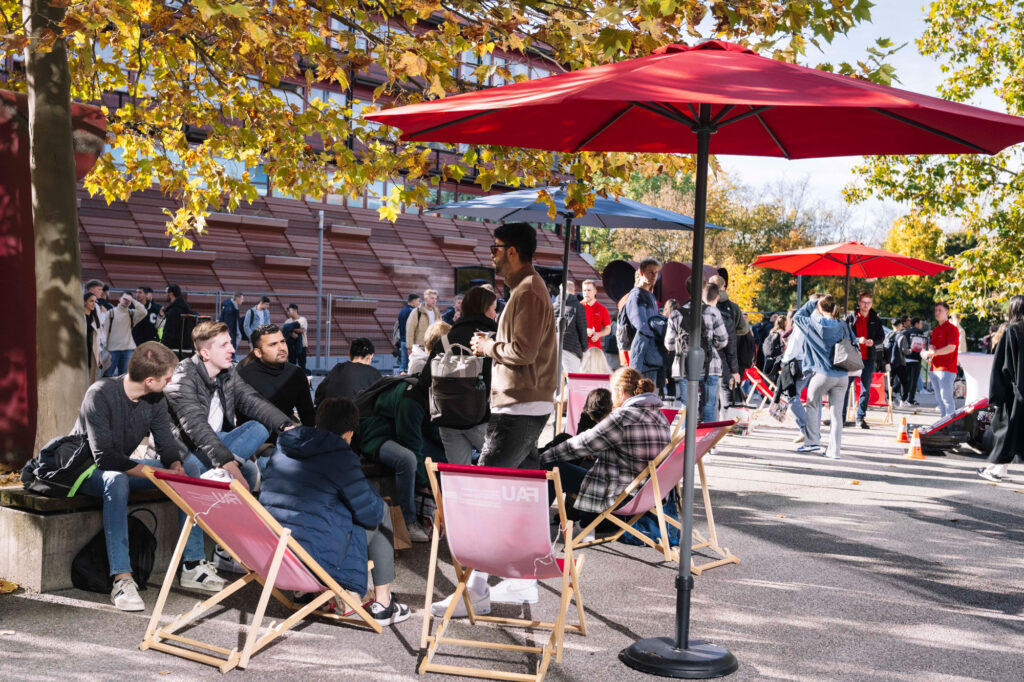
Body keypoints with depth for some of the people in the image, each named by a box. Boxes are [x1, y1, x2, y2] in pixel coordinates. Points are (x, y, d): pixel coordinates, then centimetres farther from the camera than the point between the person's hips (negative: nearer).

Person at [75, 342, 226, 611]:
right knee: (116, 479, -41)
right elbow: (104, 456, -29)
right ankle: (122, 579, -44)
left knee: (191, 465, -9)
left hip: (125, 468, 7)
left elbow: (166, 444, -2)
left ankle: (193, 565, -12)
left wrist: (176, 466, -26)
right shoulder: (101, 394, -25)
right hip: (87, 470, -7)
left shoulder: (156, 400, -4)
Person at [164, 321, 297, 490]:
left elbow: (252, 401, -3)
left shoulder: (228, 372, 5)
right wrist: (225, 460, -43)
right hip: (188, 449, -9)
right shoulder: (183, 378, -19)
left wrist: (285, 425, -21)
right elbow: (196, 425, -30)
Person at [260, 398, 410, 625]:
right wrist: (377, 502, 17)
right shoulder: (340, 457, -11)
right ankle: (382, 603, 17)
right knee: (382, 513, 14)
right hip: (316, 556, -8)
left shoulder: (282, 449, 11)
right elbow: (369, 511, -8)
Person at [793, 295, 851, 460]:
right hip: (843, 376, 3)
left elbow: (797, 317, 9)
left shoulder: (815, 324, -6)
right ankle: (834, 450, 5)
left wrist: (813, 303, 14)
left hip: (823, 374, -3)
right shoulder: (842, 326, 3)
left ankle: (813, 441, 17)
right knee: (837, 412, 5)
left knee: (812, 406, 18)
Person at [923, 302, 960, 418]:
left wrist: (933, 352, -17)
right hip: (935, 368, 8)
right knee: (940, 399, 12)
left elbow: (951, 348, -16)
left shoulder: (951, 329, -7)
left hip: (946, 369, -8)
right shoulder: (936, 330, 19)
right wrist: (928, 354, -4)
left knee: (947, 398, -9)